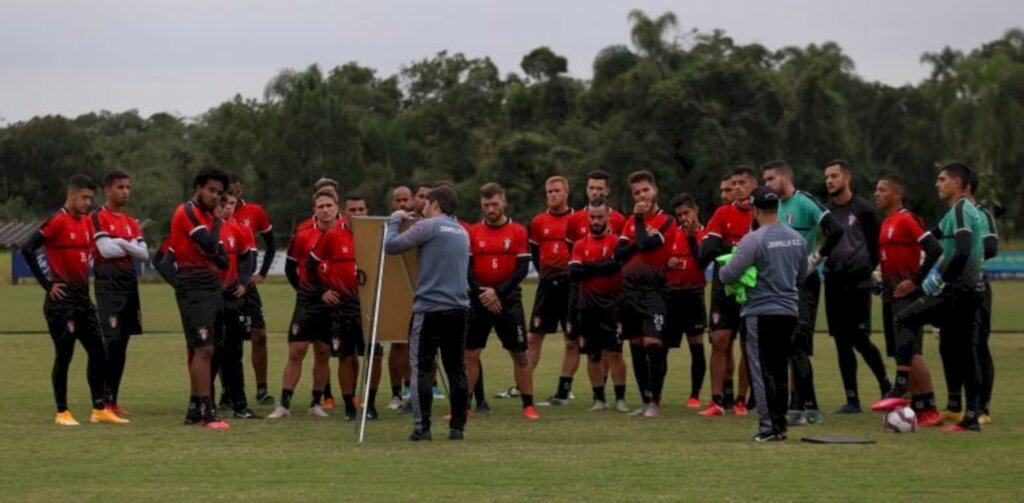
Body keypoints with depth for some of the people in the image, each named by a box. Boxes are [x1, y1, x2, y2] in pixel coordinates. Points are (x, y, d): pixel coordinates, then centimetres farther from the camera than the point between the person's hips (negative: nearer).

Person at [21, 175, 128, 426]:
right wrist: (47, 283, -15)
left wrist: (83, 281, 12)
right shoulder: (57, 221, -12)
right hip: (62, 299, -7)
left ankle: (99, 409, 12)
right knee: (64, 354, -2)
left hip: (83, 296, 7)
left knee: (97, 351, 6)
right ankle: (62, 412, 7)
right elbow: (27, 250, -17)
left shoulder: (87, 222, 11)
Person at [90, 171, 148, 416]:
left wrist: (121, 243, -8)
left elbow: (144, 254, 6)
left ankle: (113, 398, 11)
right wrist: (129, 246, -2)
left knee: (122, 344, 7)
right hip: (108, 286, -7)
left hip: (129, 286, 7)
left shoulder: (131, 222, 17)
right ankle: (103, 399, -9)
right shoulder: (98, 218, -4)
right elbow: (106, 249, -16)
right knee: (110, 341, -12)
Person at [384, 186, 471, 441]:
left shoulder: (428, 226, -6)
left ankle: (422, 428, -5)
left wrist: (394, 220, 13)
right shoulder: (462, 232, 16)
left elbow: (391, 245, -6)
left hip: (429, 308, -6)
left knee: (421, 369, -2)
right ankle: (457, 427, 11)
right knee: (456, 370, 10)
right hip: (459, 308, 6)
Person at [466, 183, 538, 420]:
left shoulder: (518, 232, 0)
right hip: (478, 301, 2)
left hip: (508, 300, -2)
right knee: (469, 353, 0)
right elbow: (466, 268, 1)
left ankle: (528, 405, 7)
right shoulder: (473, 232, 5)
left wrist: (498, 292, -14)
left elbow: (522, 269, -5)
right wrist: (482, 292, -13)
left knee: (519, 353, 0)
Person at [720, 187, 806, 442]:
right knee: (780, 370, 15)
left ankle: (769, 426, -3)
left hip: (760, 312, -6)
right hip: (789, 311, 6)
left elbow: (728, 275, -13)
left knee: (762, 371, -1)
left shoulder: (753, 240, -14)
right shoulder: (796, 238, 6)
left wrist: (721, 269, 8)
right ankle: (780, 424, 18)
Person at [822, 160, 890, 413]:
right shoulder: (826, 211, 9)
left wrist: (867, 269, -5)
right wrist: (828, 265, 6)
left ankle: (885, 386, 14)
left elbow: (876, 243, -2)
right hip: (834, 283, 5)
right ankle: (852, 400, 10)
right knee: (842, 343, 5)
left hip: (857, 284, -5)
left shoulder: (863, 209, -5)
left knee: (860, 340, -7)